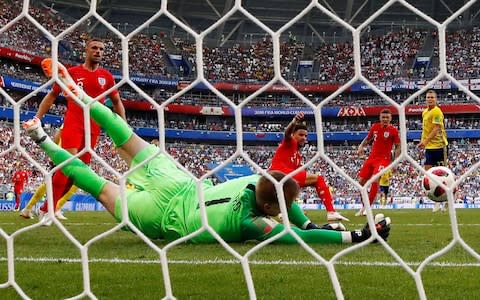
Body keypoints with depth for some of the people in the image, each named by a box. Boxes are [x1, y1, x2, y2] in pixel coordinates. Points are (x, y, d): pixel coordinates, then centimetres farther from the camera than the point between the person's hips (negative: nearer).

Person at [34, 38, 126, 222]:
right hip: (73, 123, -4)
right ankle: (48, 209, -13)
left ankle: (47, 207, 13)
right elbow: (52, 95, 12)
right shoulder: (72, 72, 4)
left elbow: (117, 102, 21)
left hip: (93, 128, 4)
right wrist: (37, 118, 4)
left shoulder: (106, 77, 11)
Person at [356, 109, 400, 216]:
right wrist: (361, 146, 1)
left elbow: (398, 147, -1)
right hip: (372, 158, 5)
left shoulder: (393, 130, -6)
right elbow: (368, 138, 21)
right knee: (361, 181, 2)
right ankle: (364, 206, 18)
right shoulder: (375, 127, 6)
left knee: (375, 180, -21)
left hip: (384, 159, -5)